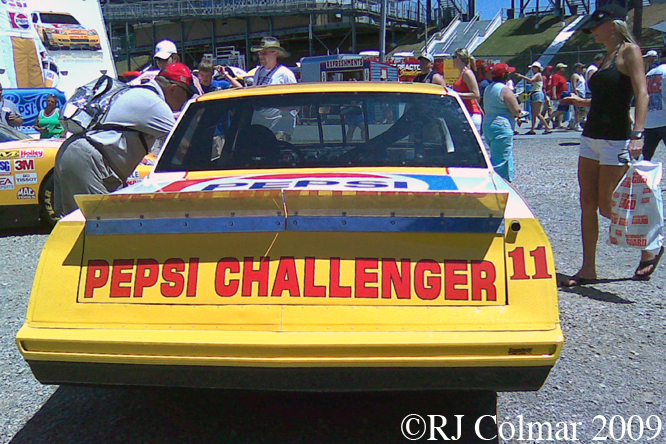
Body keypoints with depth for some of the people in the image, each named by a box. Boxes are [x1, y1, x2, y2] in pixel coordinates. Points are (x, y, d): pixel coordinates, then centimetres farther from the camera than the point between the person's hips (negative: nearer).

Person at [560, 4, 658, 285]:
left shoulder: (629, 51, -7)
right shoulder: (607, 56, 17)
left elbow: (641, 94, -19)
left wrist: (637, 134, -29)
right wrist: (582, 102, 21)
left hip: (616, 140, -8)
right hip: (591, 137, 8)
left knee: (606, 206, -4)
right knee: (587, 204, 5)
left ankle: (650, 247, 19)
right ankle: (588, 269, 11)